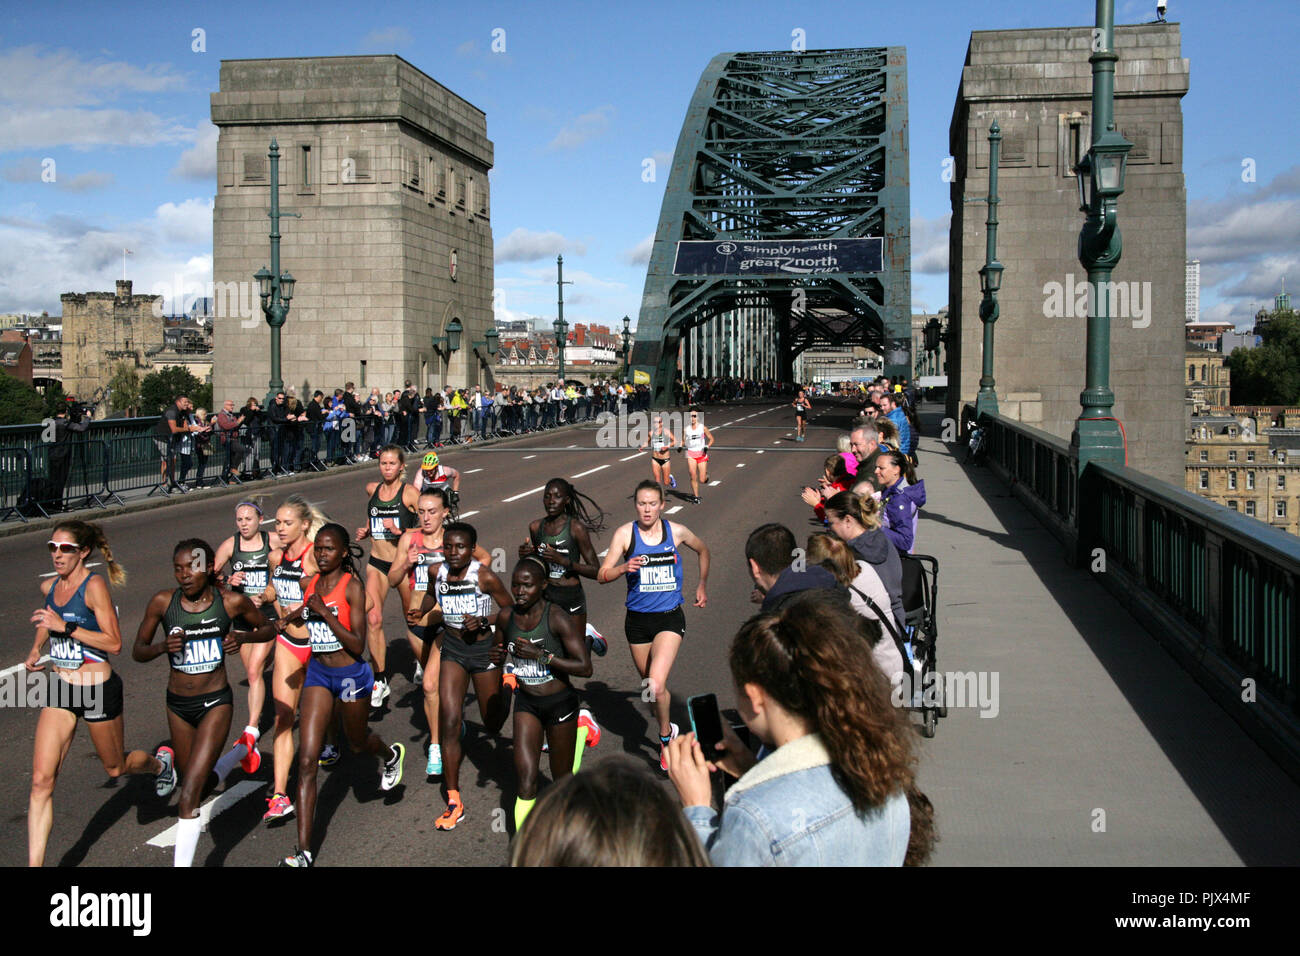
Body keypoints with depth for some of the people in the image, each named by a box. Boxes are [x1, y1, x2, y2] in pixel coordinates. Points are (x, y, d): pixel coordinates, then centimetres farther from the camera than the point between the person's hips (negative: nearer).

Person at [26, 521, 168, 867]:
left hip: (98, 689, -5)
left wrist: (66, 626, -26)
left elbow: (115, 643, -21)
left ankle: (160, 761, 50)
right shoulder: (48, 587, 4)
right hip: (59, 688, 5)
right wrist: (35, 649, 11)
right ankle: (34, 863, -2)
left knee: (115, 767, 16)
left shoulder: (94, 586, -16)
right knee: (41, 780, -5)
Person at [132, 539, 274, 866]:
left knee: (189, 795, -13)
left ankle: (182, 862, -4)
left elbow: (268, 629, 6)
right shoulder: (162, 602, -8)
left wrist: (243, 637, -15)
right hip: (177, 704, 4)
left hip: (216, 702, -4)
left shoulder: (232, 602, -11)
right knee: (190, 778, 24)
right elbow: (137, 651, 1)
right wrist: (163, 646, -20)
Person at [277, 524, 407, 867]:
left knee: (357, 743, 20)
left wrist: (324, 612, -25)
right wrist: (291, 618, 3)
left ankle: (392, 755, 59)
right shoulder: (310, 583, 1)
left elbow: (358, 645, -21)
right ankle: (304, 851, -5)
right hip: (317, 673, 4)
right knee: (307, 760, -6)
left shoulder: (352, 586, -16)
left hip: (351, 675, -4)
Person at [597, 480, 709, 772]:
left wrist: (702, 586, 20)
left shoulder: (677, 531, -4)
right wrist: (624, 567, -26)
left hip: (669, 618, -2)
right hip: (637, 619, 2)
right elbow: (602, 575, -8)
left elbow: (703, 551, 18)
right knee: (649, 685, 15)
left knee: (656, 686, -18)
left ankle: (665, 734, 7)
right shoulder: (625, 533, -6)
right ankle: (669, 730, 39)